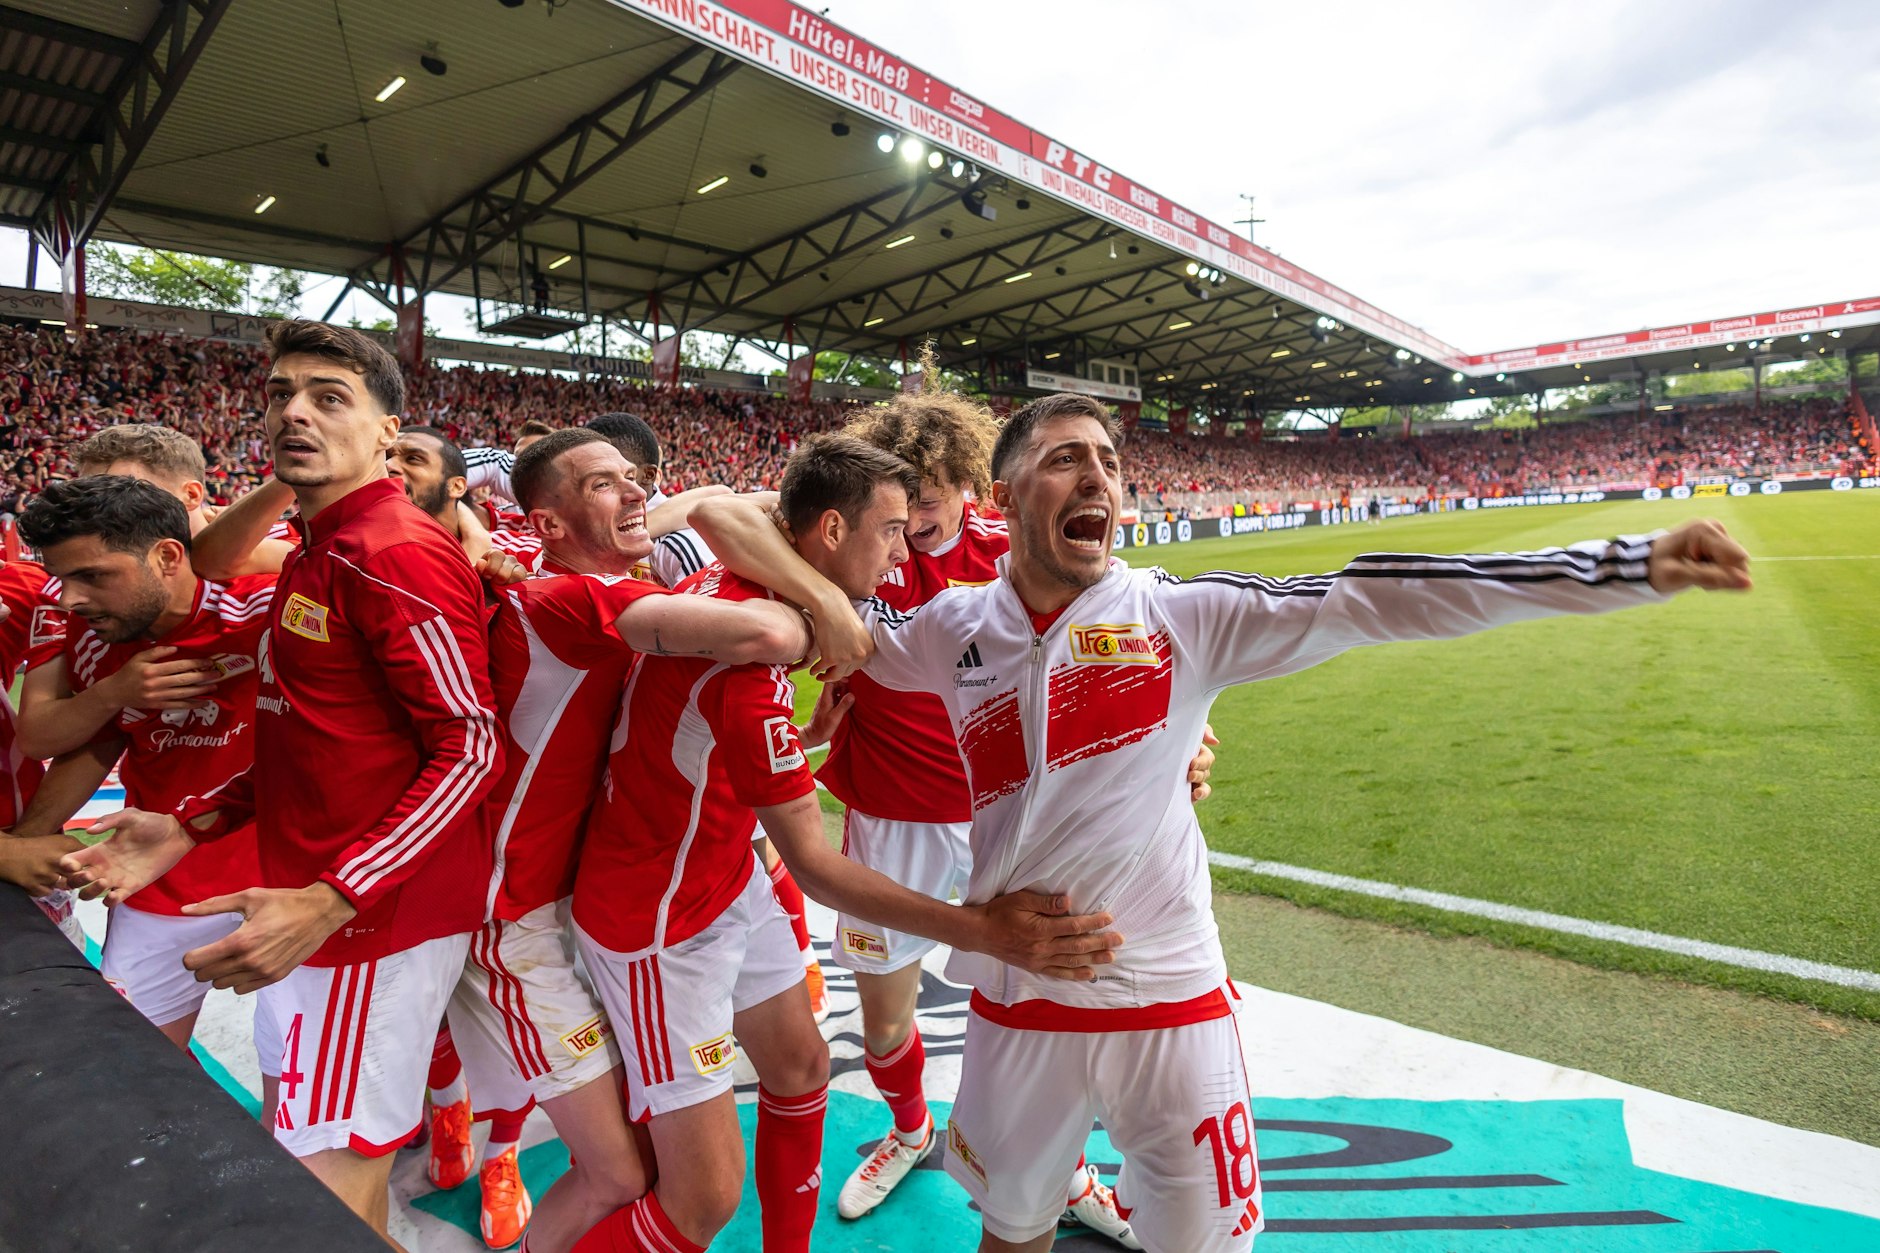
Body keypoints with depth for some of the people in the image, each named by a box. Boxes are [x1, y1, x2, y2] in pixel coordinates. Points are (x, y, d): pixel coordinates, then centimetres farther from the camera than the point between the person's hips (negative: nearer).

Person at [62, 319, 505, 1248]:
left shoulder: (396, 554, -18)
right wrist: (191, 828, 10)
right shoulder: (314, 554, 14)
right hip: (310, 903, 10)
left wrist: (327, 902, -27)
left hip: (374, 917, -10)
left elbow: (469, 746, -22)